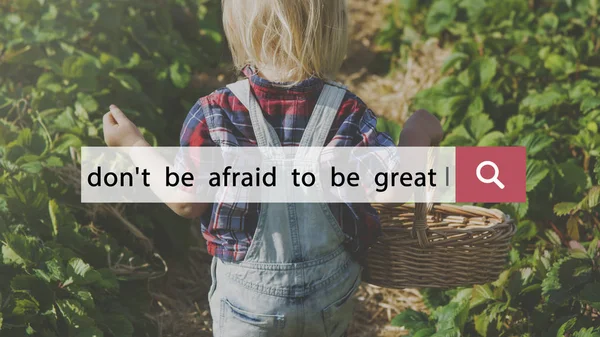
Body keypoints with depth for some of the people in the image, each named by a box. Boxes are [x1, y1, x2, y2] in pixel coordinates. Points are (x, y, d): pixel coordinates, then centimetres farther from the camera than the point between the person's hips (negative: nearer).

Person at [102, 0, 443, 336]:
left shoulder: (215, 116, -21)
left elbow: (187, 203, -11)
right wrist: (419, 132, 6)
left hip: (247, 295, -1)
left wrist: (133, 144, 2)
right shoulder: (349, 114, -18)